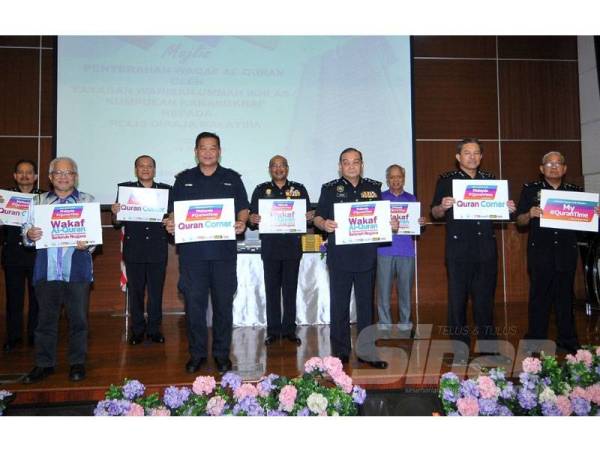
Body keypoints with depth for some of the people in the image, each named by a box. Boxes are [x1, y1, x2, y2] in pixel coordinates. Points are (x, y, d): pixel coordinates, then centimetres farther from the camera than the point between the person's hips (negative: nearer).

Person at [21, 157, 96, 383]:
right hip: (47, 270, 2)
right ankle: (44, 364, 19)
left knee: (78, 318, 3)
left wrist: (87, 244, -19)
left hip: (77, 269, -2)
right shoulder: (39, 201, 14)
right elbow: (27, 227, 9)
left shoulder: (87, 200, 8)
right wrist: (29, 234, -14)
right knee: (46, 318, 8)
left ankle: (77, 362, 15)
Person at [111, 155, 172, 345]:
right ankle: (137, 330, 19)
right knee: (135, 292, 6)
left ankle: (154, 329, 17)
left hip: (157, 250, 0)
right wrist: (115, 213, -16)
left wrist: (169, 222, -13)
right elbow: (117, 223, 4)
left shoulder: (165, 190, 8)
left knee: (156, 292, 5)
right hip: (134, 249, 0)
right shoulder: (125, 189, 6)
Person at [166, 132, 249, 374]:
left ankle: (222, 353, 17)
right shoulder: (184, 179, 13)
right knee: (194, 303, 3)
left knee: (223, 304, 5)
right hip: (192, 251, 1)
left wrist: (242, 223, -13)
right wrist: (171, 224, -9)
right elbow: (174, 211, 12)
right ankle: (197, 353, 17)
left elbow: (243, 209, 8)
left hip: (224, 251, 0)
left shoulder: (232, 179, 11)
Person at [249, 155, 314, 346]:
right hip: (270, 247, 0)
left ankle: (289, 329, 15)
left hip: (292, 246, 1)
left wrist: (309, 217, -13)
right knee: (272, 289, 4)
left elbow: (308, 215, 9)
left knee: (290, 289, 5)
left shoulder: (299, 189, 10)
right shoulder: (261, 190, 8)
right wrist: (253, 220, -17)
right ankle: (273, 330, 12)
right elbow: (252, 217, 5)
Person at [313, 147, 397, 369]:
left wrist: (391, 224, -3)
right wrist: (324, 224, -20)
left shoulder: (374, 188, 12)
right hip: (340, 256, -2)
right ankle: (340, 353, 15)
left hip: (366, 255, 2)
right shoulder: (330, 189, 4)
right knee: (339, 305, 4)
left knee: (366, 304, 9)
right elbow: (317, 217, 1)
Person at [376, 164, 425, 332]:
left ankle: (405, 322, 16)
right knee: (383, 287, -2)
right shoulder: (379, 198, 9)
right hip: (385, 249, -1)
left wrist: (421, 223, -9)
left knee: (405, 287, 4)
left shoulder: (412, 199, 15)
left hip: (406, 250, 2)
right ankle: (384, 323, 7)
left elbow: (418, 223, 13)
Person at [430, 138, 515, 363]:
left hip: (486, 249, 3)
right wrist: (443, 206, -20)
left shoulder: (490, 179, 15)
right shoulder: (446, 180, 4)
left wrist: (508, 209, -1)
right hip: (458, 249, -3)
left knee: (485, 298, 8)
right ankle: (460, 349, 9)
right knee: (458, 299, 0)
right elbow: (435, 213, 1)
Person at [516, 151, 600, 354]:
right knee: (539, 297, 1)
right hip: (540, 252, -2)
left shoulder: (576, 191, 13)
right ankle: (536, 341, 10)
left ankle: (567, 340, 20)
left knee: (565, 297, 9)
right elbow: (520, 221, 2)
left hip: (567, 252, 3)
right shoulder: (530, 189, 5)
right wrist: (530, 214, -19)